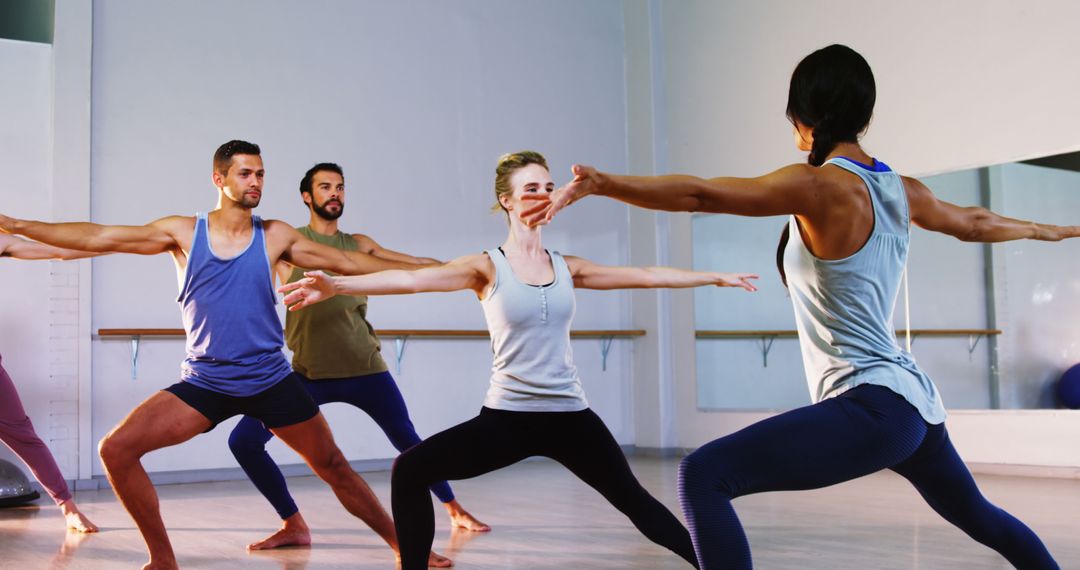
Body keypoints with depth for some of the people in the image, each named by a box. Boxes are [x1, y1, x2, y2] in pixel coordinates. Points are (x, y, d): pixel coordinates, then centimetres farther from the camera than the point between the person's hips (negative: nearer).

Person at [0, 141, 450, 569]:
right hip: (203, 383, 0)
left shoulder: (275, 236, -1)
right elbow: (98, 237, -4)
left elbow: (346, 262, 3)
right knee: (116, 450, -12)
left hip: (271, 381, 0)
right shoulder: (183, 232, -2)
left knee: (333, 466, 6)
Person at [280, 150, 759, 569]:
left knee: (634, 499, 10)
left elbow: (645, 275, 11)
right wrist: (337, 285, -33)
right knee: (410, 470, -16)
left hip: (569, 415, 2)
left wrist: (715, 276, 14)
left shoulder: (567, 267, 5)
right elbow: (415, 278, -21)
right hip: (508, 416, -2)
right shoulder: (487, 268, -7)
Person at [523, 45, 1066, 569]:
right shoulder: (902, 189, 10)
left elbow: (700, 194, -26)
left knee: (703, 478, -18)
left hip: (870, 408, -9)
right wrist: (1044, 229, 49)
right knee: (976, 513, 35)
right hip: (915, 401, 9)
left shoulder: (817, 186, -13)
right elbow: (974, 223, 29)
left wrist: (598, 182, -31)